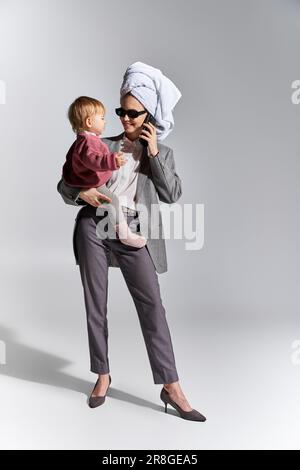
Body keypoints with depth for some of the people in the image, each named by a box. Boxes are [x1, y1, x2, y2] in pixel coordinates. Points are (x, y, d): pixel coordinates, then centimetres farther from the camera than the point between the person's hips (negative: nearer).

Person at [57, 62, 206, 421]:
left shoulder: (162, 152, 14)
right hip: (94, 226, 2)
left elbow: (172, 195, -1)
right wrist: (80, 192, -11)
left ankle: (171, 388, 2)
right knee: (95, 304, 5)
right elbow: (64, 184, 12)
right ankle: (103, 375, 23)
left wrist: (153, 154, -5)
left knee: (152, 305, -7)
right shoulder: (105, 146, 13)